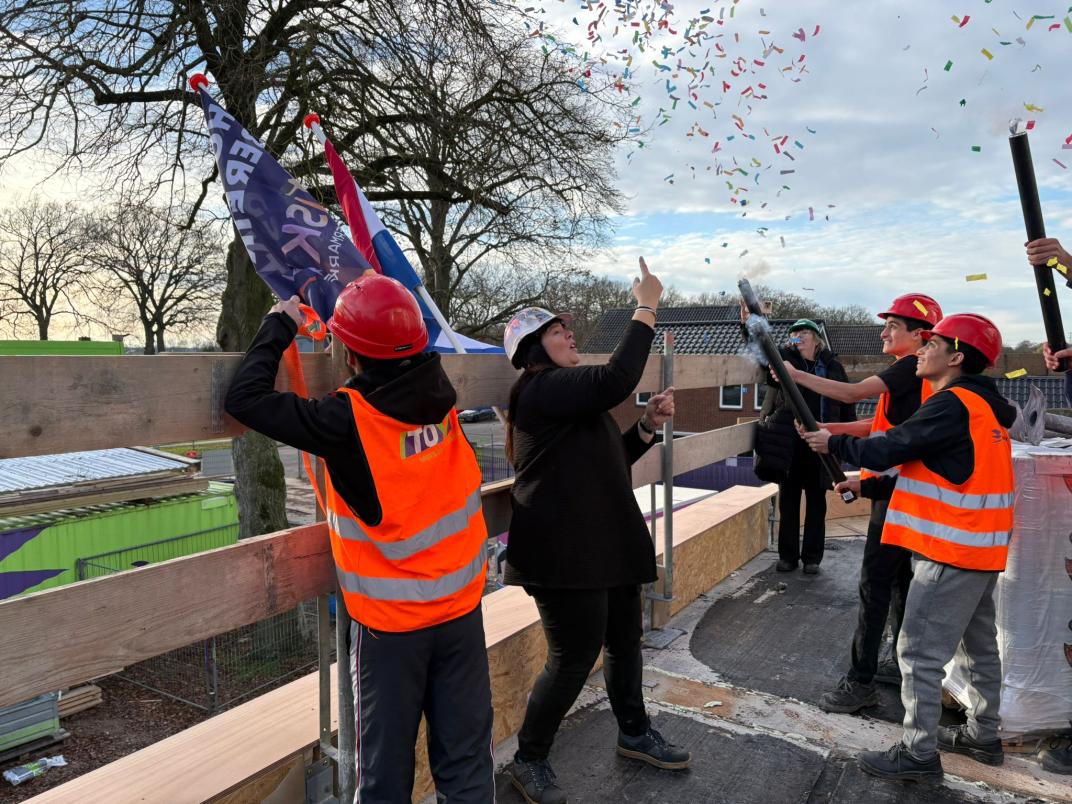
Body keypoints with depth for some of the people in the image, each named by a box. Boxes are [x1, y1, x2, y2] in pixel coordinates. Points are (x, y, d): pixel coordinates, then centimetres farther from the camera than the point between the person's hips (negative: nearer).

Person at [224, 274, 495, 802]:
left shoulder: (346, 421, -20)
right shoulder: (440, 395, -6)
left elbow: (245, 398, -13)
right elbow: (414, 354, 17)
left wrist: (280, 324, 0)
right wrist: (378, 296, 18)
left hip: (390, 623, -4)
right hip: (461, 609, 4)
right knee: (466, 761, 16)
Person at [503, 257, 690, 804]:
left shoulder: (572, 394, 18)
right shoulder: (542, 388, -15)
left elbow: (608, 461, 21)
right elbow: (618, 380, -29)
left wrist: (649, 424, 7)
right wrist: (646, 308, -20)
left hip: (605, 541, 10)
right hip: (565, 549, -10)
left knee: (624, 640, 20)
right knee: (574, 657, -2)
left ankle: (634, 734, 41)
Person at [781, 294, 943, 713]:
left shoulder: (910, 368, -14)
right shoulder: (916, 373, 15)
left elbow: (853, 392, -23)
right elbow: (886, 423, 17)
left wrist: (797, 375, -18)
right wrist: (834, 429, 9)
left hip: (895, 486, -10)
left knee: (875, 583, -7)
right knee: (900, 577, 18)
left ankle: (861, 682, -2)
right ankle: (904, 663, 30)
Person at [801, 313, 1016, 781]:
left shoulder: (952, 405, -19)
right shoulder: (982, 405, 12)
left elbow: (886, 450, -21)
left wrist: (832, 443, -4)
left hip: (952, 552, -10)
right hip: (980, 549, 10)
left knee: (920, 652, -2)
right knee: (978, 645, 20)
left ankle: (919, 754, 7)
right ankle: (983, 736, 35)